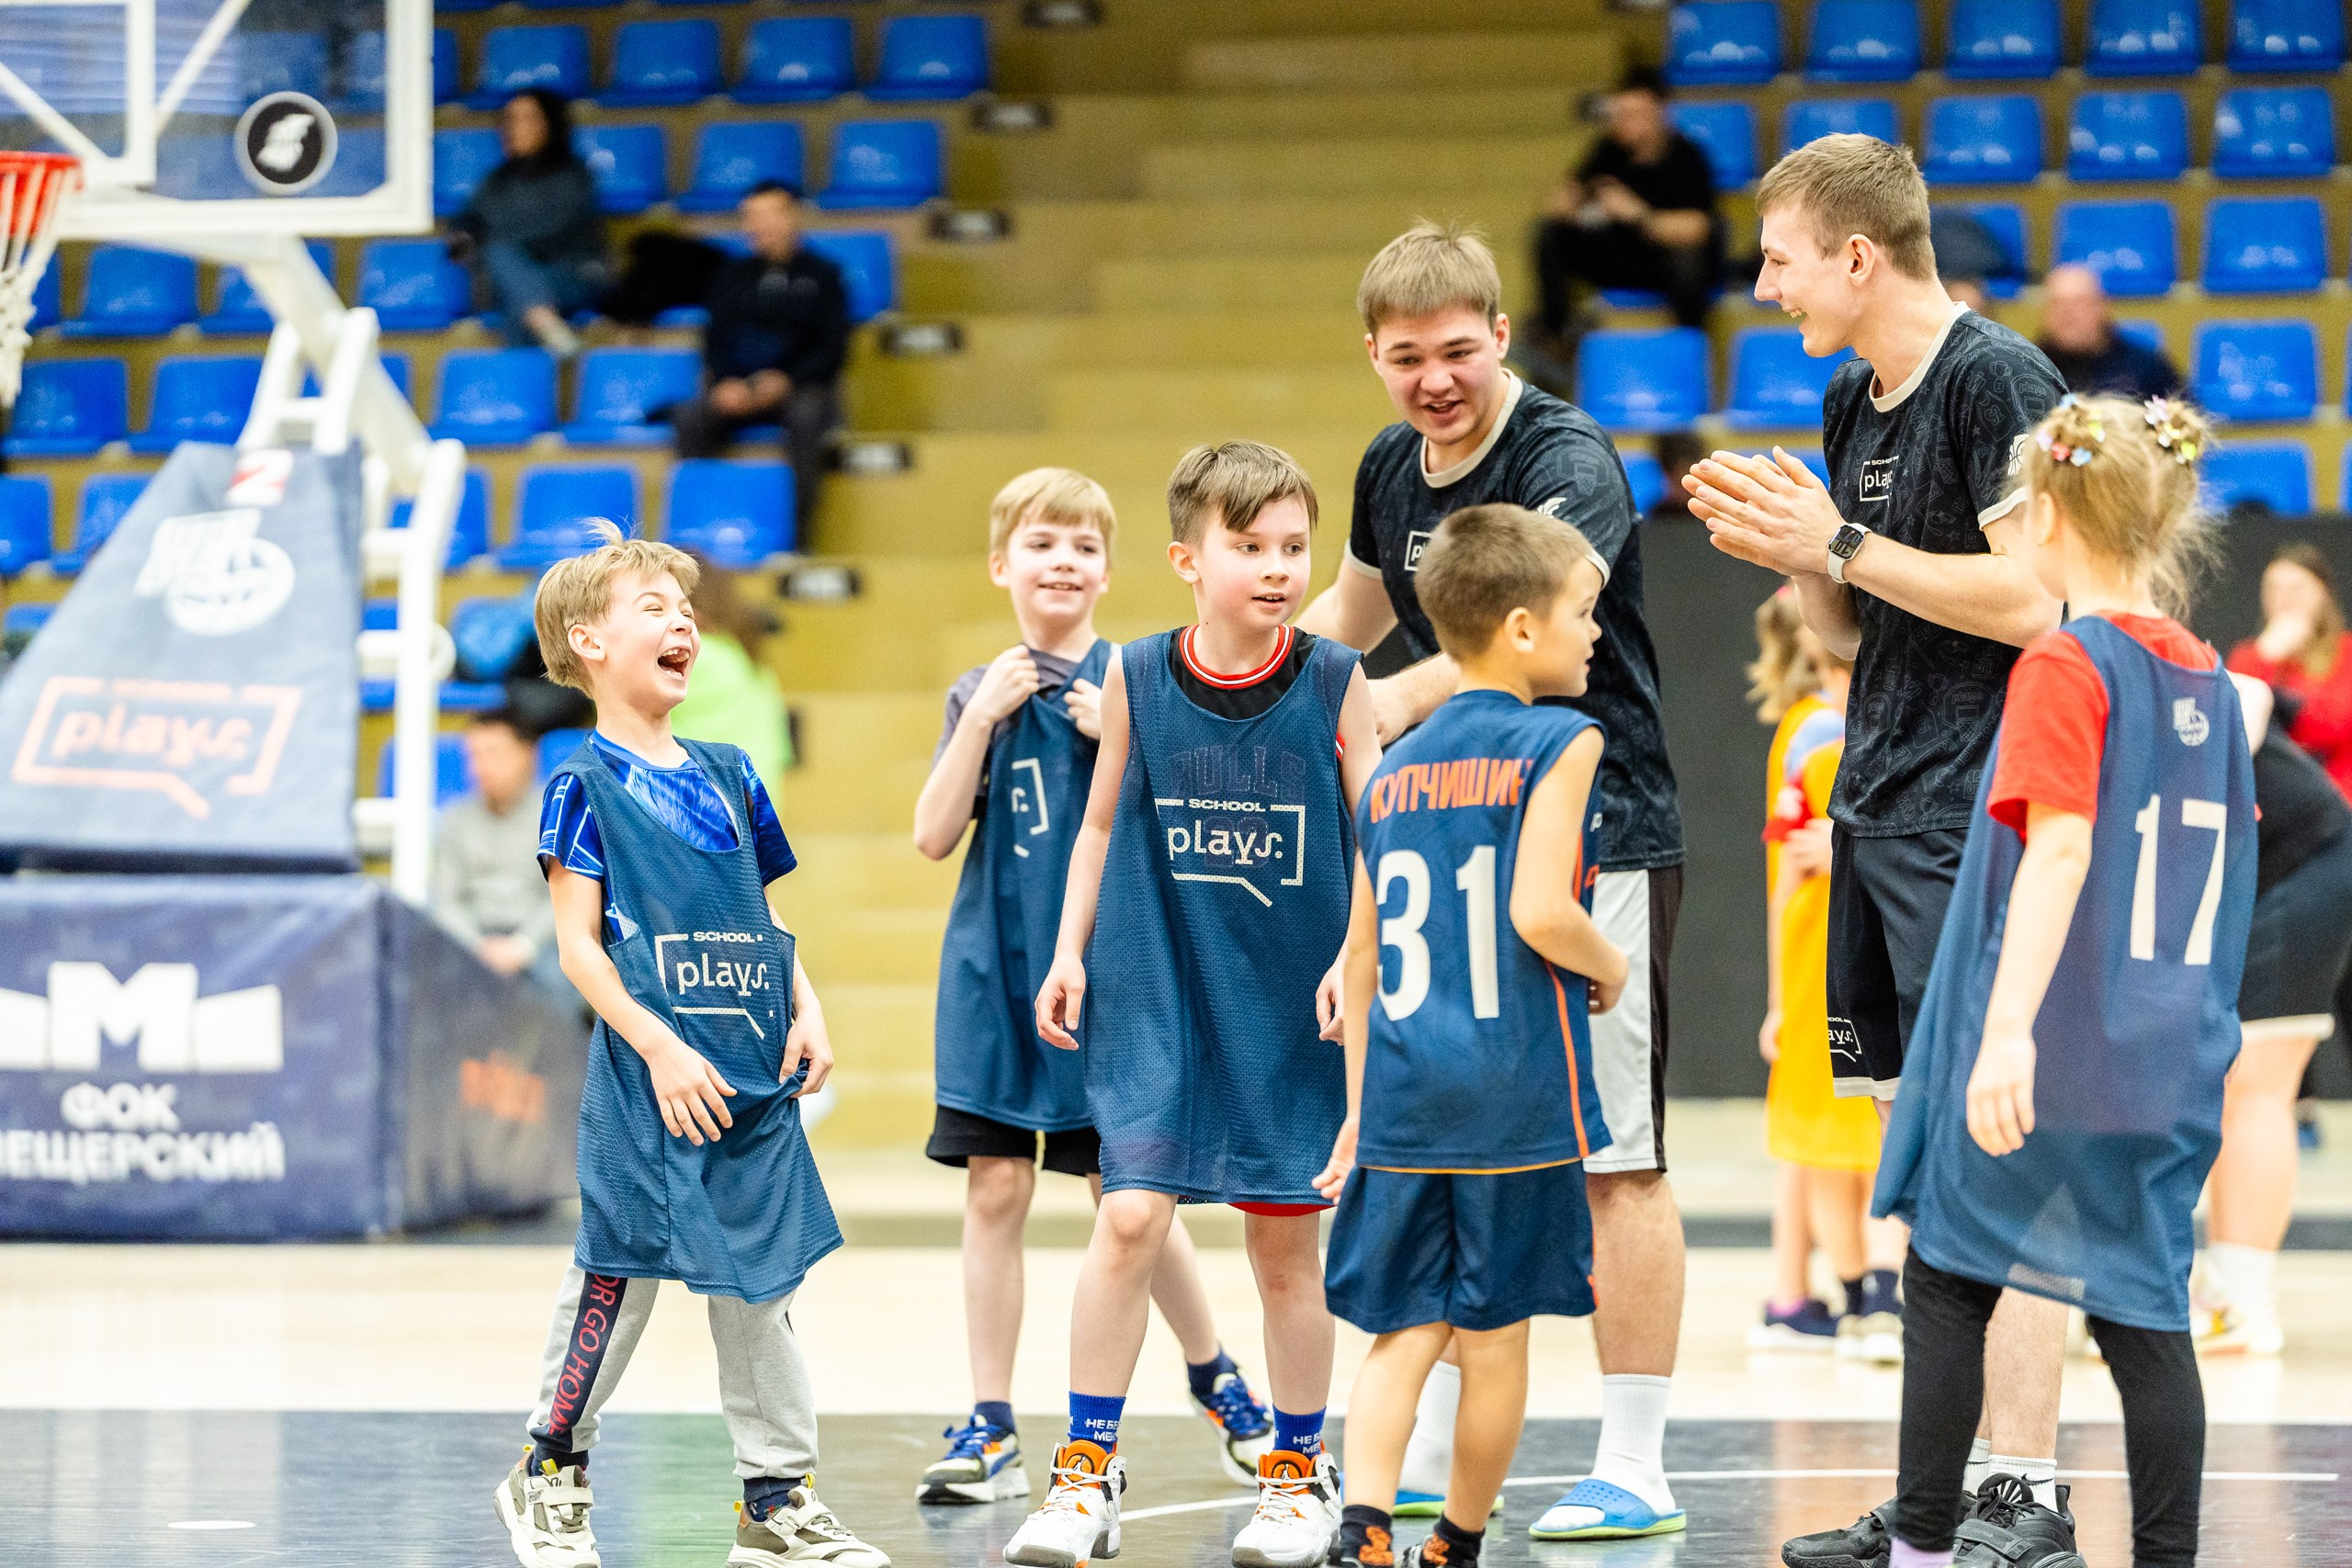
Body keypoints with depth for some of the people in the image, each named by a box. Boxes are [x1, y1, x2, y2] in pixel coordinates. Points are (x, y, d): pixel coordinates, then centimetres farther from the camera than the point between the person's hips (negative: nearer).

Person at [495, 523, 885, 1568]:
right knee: (619, 1272, -2)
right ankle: (551, 1478, 15)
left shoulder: (727, 775, 14)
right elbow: (579, 944, -9)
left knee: (762, 1279, 8)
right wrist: (661, 1049, -17)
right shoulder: (585, 784, -4)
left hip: (753, 1083, 6)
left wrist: (807, 1011, 5)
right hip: (649, 1081, -6)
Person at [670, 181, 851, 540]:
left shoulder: (821, 275, 8)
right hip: (736, 389, 3)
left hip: (801, 386, -3)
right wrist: (724, 384, -11)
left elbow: (832, 348, 0)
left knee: (805, 414, -38)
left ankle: (798, 529, -36)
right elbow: (716, 339, 11)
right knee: (688, 416, -28)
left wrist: (785, 380, -16)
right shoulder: (733, 276, 18)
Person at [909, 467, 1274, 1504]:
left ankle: (1216, 1380, 24)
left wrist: (1121, 737, -18)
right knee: (994, 1192, 0)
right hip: (996, 974, 2)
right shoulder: (979, 694, 6)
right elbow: (934, 836, -2)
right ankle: (991, 1431, 6)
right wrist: (983, 716, -10)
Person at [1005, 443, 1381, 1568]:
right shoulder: (1135, 679, -3)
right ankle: (1088, 1470, 1)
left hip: (1289, 1009, 0)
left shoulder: (1333, 683, -6)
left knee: (1284, 1241, 7)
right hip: (1155, 999, 0)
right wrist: (1070, 951, 4)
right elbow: (1102, 822, 9)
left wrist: (1357, 958, -13)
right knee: (1129, 1218, -10)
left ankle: (1300, 1472, 24)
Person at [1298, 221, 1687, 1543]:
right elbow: (1358, 608, 27)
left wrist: (1403, 697, -49)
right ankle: (1433, 1458, 18)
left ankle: (1637, 1471, 0)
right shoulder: (1392, 468, 7)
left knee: (1614, 1156, -5)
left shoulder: (1568, 462, -17)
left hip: (1599, 838, -8)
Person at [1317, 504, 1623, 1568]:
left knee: (1403, 1330, 5)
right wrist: (1609, 969, 3)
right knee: (1494, 1334, 8)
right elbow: (1539, 912, -17)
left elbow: (1360, 957, 15)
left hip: (1402, 1095, 5)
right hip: (1515, 1094, -5)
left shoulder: (1391, 772, 13)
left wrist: (1359, 1108, 21)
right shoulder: (1557, 743, -6)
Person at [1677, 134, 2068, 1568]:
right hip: (1878, 812, 9)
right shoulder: (1856, 402, 15)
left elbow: (2029, 599, -20)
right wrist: (1787, 553, 3)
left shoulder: (1996, 378, -12)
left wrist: (1840, 546, -14)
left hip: (1975, 819, -9)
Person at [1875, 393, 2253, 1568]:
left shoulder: (2064, 666, -12)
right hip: (2168, 1064, 6)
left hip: (2050, 1057, -6)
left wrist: (2009, 1030, -29)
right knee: (2146, 1314, 6)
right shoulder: (2207, 681, 10)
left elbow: (2060, 852, -23)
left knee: (1946, 1276, 8)